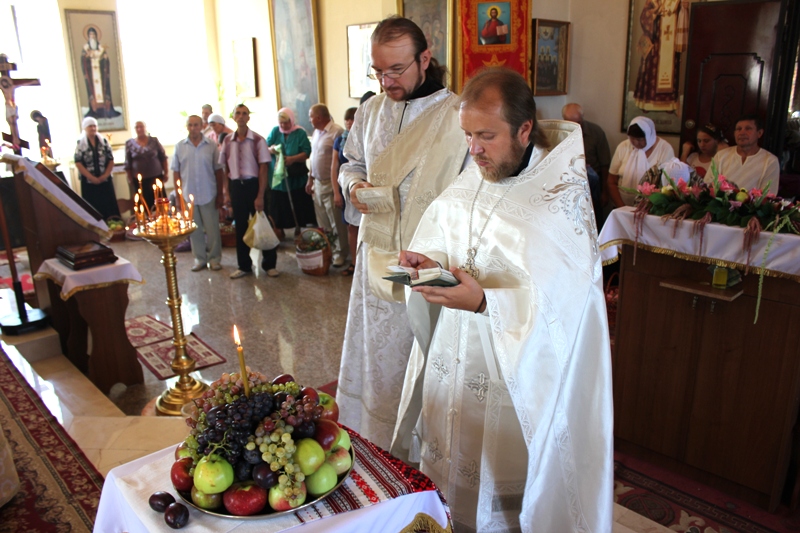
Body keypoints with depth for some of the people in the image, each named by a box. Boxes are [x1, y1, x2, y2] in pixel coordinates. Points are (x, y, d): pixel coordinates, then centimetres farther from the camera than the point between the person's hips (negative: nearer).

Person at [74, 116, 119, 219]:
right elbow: (78, 163, -5)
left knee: (109, 205, 2)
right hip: (89, 181, -2)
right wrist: (92, 177, -12)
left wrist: (105, 175, -7)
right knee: (93, 207, 0)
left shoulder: (104, 141, 7)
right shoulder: (80, 143, 0)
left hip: (105, 180, 2)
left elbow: (111, 160, 6)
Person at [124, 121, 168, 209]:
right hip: (139, 180, 0)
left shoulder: (154, 141, 1)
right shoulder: (129, 143, 1)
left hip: (156, 177, 0)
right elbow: (128, 163, 5)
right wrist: (130, 179, 4)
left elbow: (163, 157, 6)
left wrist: (166, 172, 2)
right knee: (146, 203, 1)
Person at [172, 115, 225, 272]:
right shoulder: (179, 146, 3)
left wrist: (220, 194, -2)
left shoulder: (211, 145, -2)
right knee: (194, 230, 10)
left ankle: (214, 258, 18)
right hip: (188, 195, 2)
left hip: (209, 195, -2)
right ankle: (199, 259, 21)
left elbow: (218, 171, 0)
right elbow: (176, 172, 5)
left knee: (212, 228, 5)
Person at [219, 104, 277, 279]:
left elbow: (263, 169, -9)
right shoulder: (227, 141, 4)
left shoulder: (258, 140, -7)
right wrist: (227, 192, 2)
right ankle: (244, 266, 24)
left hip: (253, 184, -3)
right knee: (240, 227, 11)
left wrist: (260, 195, -13)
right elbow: (225, 168, 8)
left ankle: (269, 264, 17)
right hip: (235, 186, 3)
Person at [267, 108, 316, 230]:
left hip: (297, 178, -2)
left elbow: (306, 152, -10)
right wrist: (271, 150, -19)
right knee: (278, 206, 4)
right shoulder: (275, 131, 8)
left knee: (299, 205, -1)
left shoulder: (300, 133, -1)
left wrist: (293, 159, -26)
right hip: (277, 178, 2)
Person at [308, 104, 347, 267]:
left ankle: (340, 253, 13)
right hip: (318, 184, 8)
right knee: (322, 223, 14)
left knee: (336, 223, 1)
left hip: (331, 184, -8)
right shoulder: (316, 133, 13)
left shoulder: (337, 131, -15)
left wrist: (338, 189, -19)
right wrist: (310, 179, 21)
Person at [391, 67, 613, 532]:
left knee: (502, 489, 10)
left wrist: (484, 301, -31)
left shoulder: (562, 195, -16)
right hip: (453, 361, 6)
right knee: (451, 477, 19)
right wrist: (428, 263, -10)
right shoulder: (468, 181, 3)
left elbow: (561, 300, -20)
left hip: (519, 373, -5)